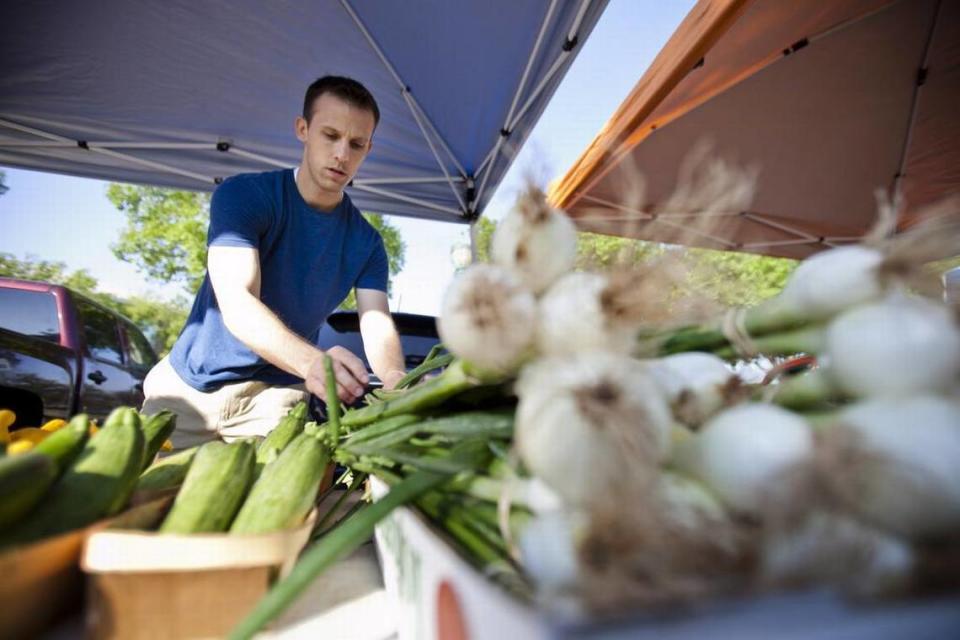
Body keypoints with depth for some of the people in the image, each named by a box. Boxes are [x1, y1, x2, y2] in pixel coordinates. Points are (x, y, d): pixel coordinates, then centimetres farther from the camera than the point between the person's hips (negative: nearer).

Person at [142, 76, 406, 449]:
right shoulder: (243, 195, -12)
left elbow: (376, 324, -14)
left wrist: (395, 377, -39)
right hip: (189, 385, -1)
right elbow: (236, 302, -27)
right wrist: (312, 361, -46)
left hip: (278, 396, 2)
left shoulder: (366, 242, -2)